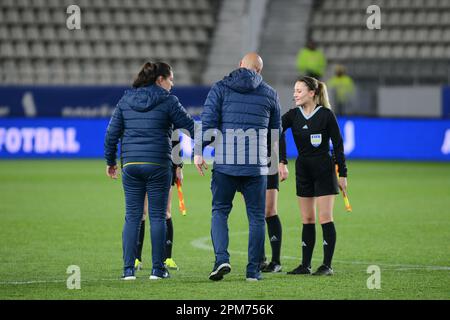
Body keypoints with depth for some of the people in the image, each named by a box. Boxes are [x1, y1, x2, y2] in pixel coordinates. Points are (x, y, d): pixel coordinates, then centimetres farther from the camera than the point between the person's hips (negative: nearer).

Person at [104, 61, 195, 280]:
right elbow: (190, 126, 0)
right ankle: (157, 269, 5)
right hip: (158, 164, -3)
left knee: (132, 217, 6)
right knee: (157, 217, 4)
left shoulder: (125, 100, 8)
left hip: (130, 164, 3)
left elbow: (112, 133, 8)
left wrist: (110, 161, 17)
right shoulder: (168, 101, -3)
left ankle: (128, 269, 2)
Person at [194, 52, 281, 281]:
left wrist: (199, 151, -4)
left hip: (225, 162, -1)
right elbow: (276, 131, 18)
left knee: (220, 211, 9)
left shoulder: (220, 88, 3)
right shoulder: (269, 94, 9)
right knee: (256, 217, 7)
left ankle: (221, 258, -11)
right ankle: (253, 270, 7)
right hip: (257, 165, 1)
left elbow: (207, 121, -6)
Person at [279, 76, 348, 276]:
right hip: (303, 169, 5)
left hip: (324, 169, -5)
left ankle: (327, 265, -5)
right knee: (307, 219, 7)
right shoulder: (293, 115, 3)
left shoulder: (326, 115, -8)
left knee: (325, 218, -7)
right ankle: (305, 265, 10)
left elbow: (338, 145, -5)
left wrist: (342, 175, -5)